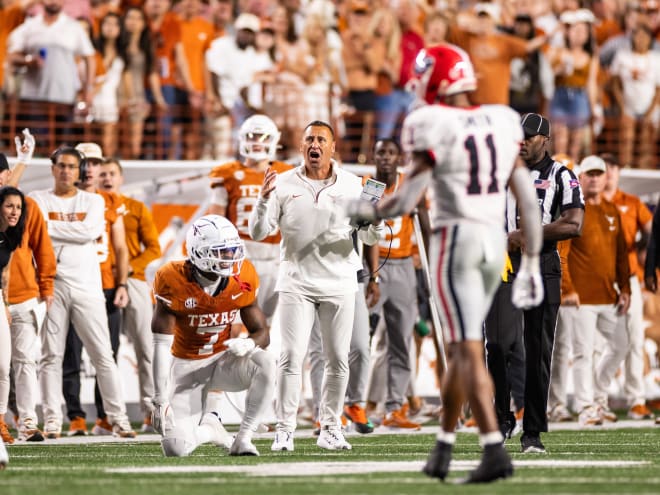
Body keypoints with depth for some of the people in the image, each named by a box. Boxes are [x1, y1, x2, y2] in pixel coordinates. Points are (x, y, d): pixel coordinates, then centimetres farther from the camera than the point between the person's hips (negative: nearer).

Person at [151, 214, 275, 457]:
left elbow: (262, 332, -2)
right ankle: (209, 427, 22)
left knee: (265, 362, -32)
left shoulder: (242, 280, -11)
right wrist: (161, 400, -24)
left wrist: (249, 344, -29)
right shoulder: (174, 281, -21)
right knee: (176, 448, -16)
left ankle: (244, 438, -17)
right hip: (187, 366, -2)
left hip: (223, 360, 2)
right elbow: (162, 345, -19)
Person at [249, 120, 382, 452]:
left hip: (339, 284, 1)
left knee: (338, 360, 4)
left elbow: (370, 238, 5)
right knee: (292, 357, -9)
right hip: (296, 283, -1)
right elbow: (258, 232, -1)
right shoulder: (284, 184, 1)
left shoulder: (352, 185, 3)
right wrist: (264, 199, -17)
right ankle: (284, 430, -5)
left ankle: (330, 429, 14)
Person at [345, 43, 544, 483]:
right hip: (495, 244, 6)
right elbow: (528, 201, 8)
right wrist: (531, 264, 15)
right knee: (460, 348, 17)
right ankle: (443, 450, 24)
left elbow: (405, 202, -10)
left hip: (454, 242, -6)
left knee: (469, 352, -7)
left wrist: (365, 211, 10)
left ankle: (495, 451, -17)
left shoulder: (434, 129, -10)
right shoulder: (503, 124, 7)